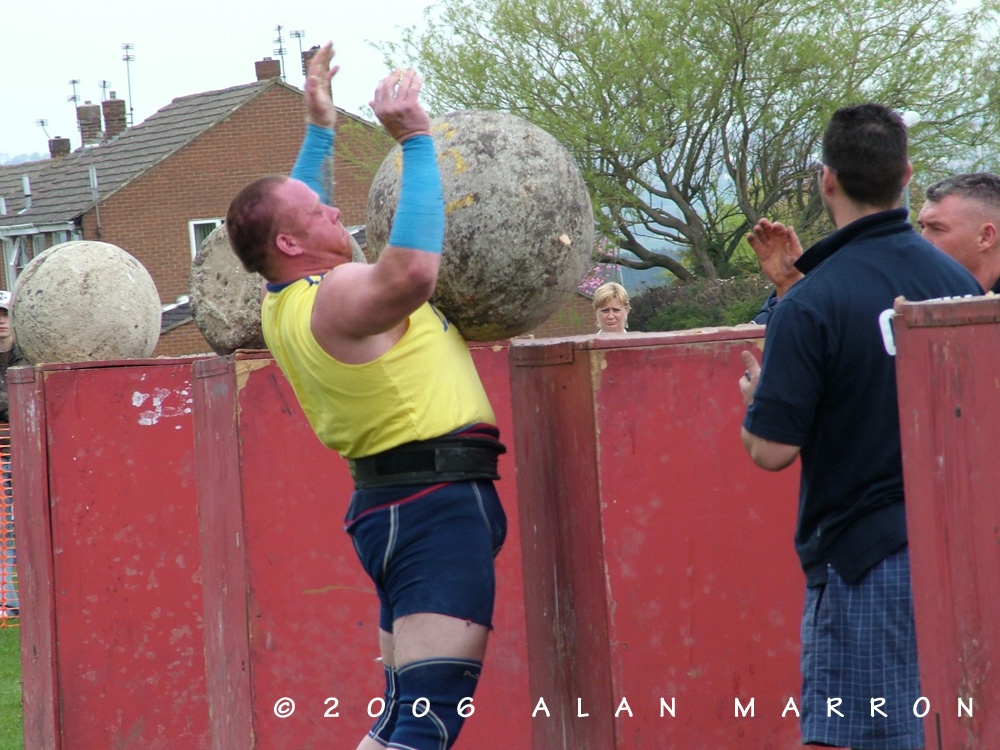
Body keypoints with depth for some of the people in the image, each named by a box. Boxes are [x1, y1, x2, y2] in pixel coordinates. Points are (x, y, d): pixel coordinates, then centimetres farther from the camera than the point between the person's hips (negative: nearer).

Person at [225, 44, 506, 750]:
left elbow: (290, 215, 34)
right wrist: (415, 140, -28)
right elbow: (412, 271, -36)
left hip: (399, 503, 10)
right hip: (438, 504, -10)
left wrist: (320, 128, 36)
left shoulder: (288, 299, 12)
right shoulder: (338, 295, -15)